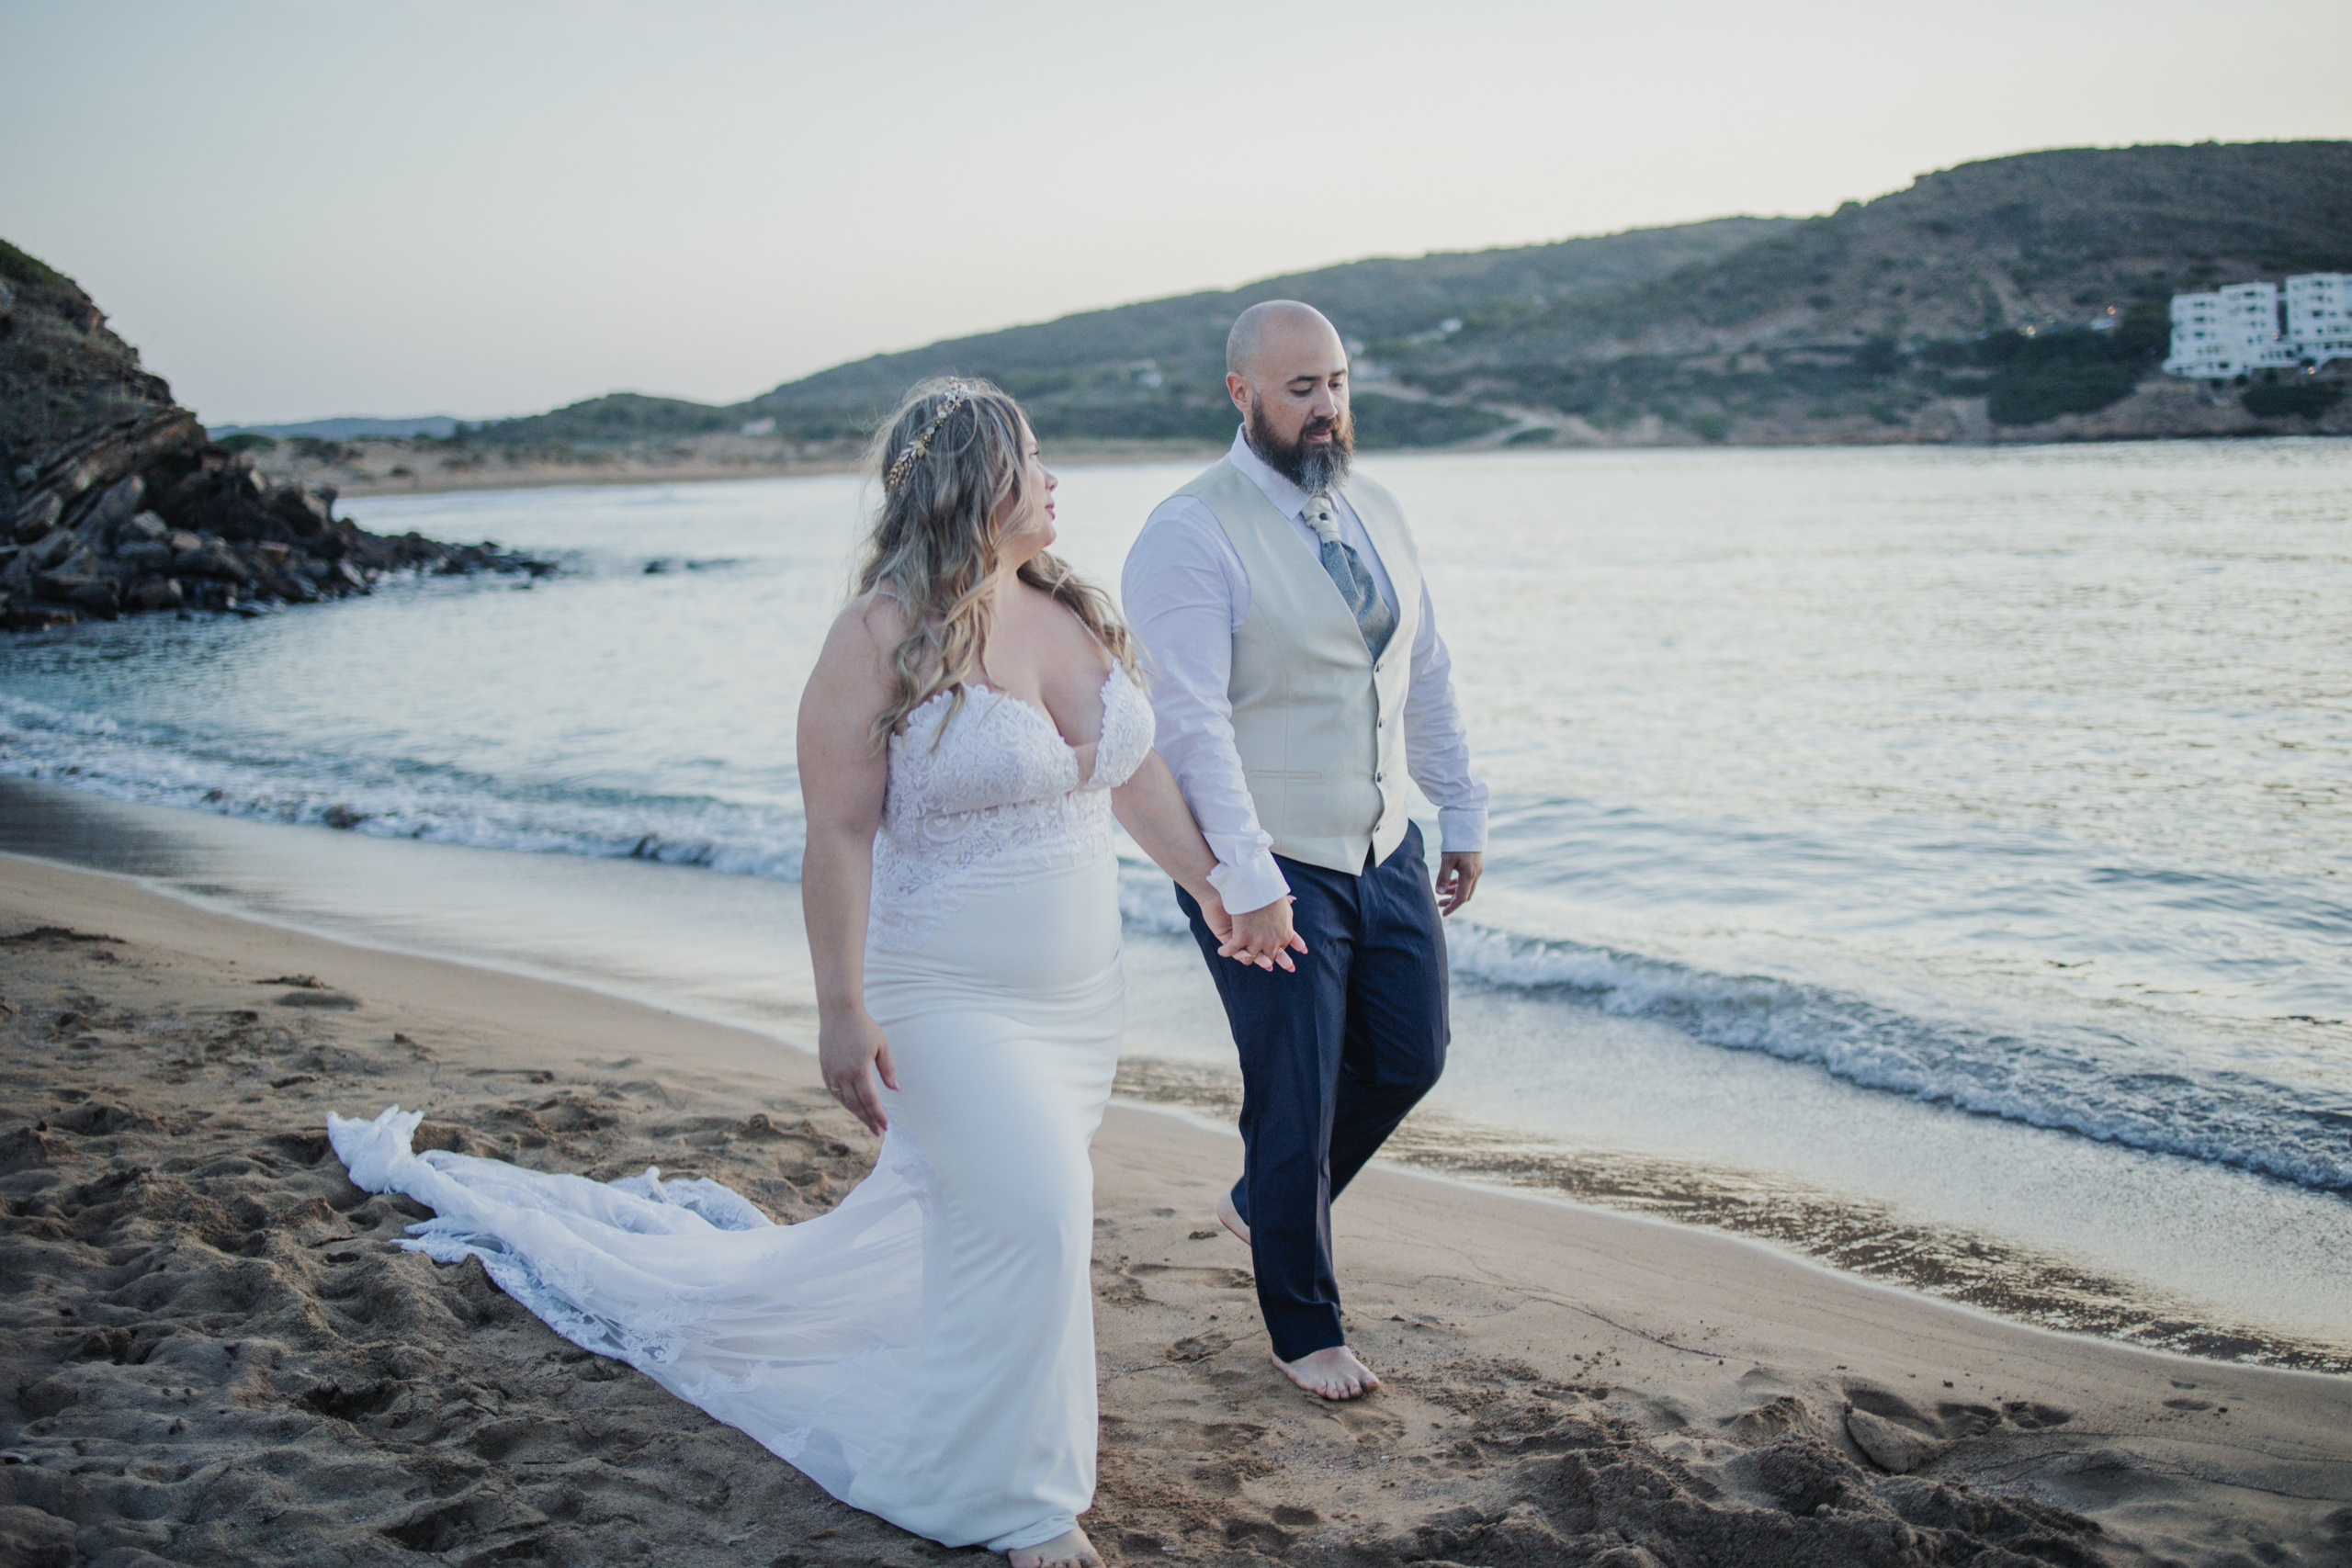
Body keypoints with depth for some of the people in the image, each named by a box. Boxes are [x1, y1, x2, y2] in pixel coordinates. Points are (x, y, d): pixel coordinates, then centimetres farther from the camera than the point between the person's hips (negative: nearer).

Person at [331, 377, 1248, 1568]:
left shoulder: (1076, 609, 4)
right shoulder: (885, 633, -17)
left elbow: (1133, 768, 14)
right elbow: (840, 834, -17)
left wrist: (1212, 884, 16)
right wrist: (841, 1011, -19)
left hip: (1076, 997, 7)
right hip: (948, 999, -7)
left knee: (944, 1211, 15)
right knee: (1026, 1212, -13)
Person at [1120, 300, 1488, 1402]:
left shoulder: (1376, 512, 8)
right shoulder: (1191, 536, -16)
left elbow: (1425, 676, 15)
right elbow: (1190, 723, -22)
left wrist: (1463, 816, 14)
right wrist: (1248, 884, -27)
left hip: (1384, 852, 7)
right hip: (1269, 872, -7)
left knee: (1410, 1058, 15)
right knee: (1296, 1102, 3)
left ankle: (1262, 1204, 40)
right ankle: (1304, 1331, 24)